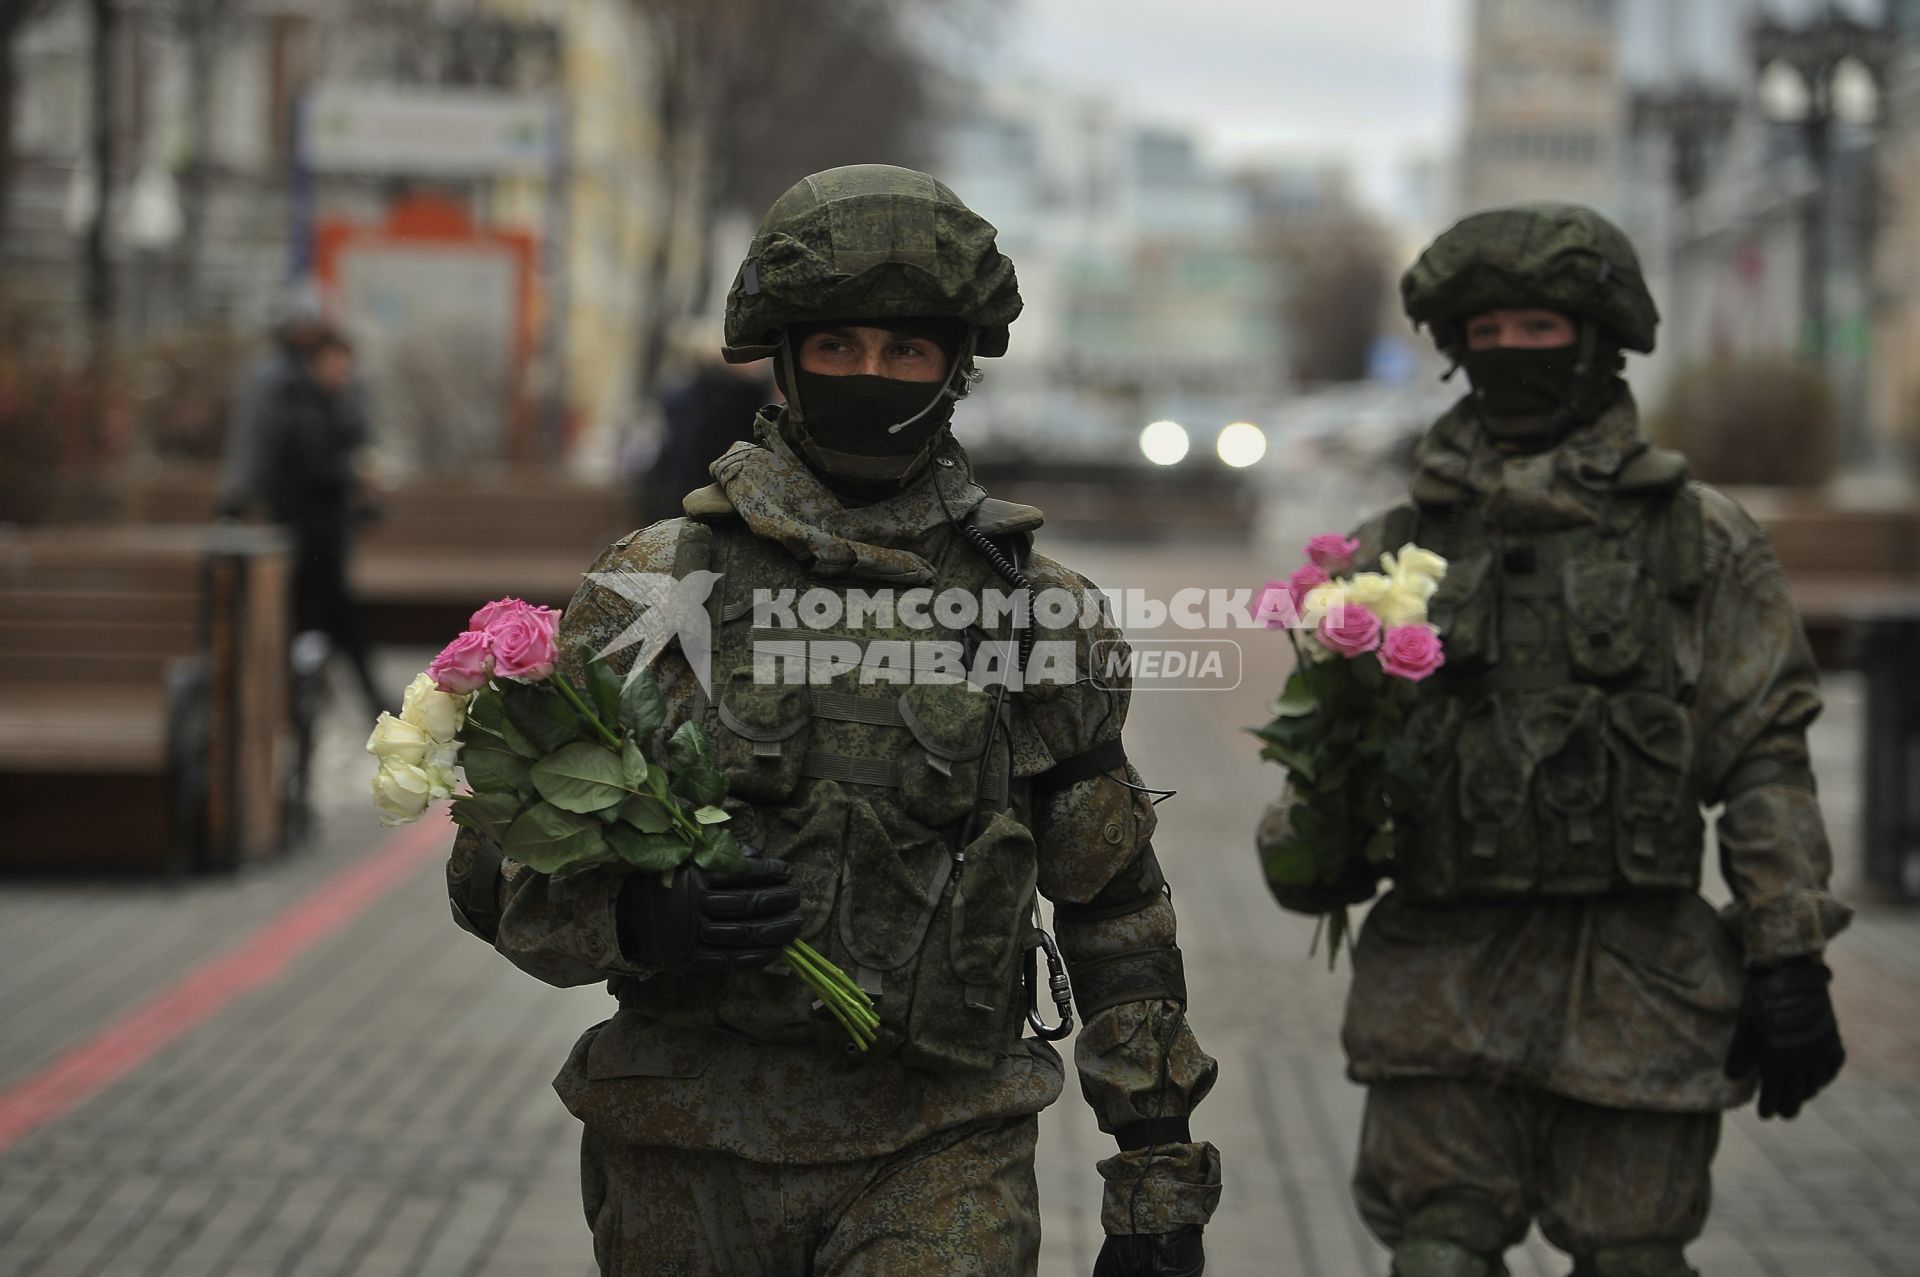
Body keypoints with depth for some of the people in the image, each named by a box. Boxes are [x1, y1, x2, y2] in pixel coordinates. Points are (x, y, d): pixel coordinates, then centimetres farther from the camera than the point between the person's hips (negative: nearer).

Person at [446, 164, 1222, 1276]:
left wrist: (1159, 1179, 10)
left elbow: (1118, 918, 12)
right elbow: (498, 871, 1)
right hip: (686, 1162, 1)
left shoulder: (1043, 621, 5)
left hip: (941, 1163, 0)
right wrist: (638, 914, -20)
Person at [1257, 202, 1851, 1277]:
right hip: (1444, 980, 2)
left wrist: (1790, 963, -5)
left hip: (1636, 982, -2)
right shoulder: (1399, 548, 10)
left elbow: (1767, 757, 1)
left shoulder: (1701, 539, 4)